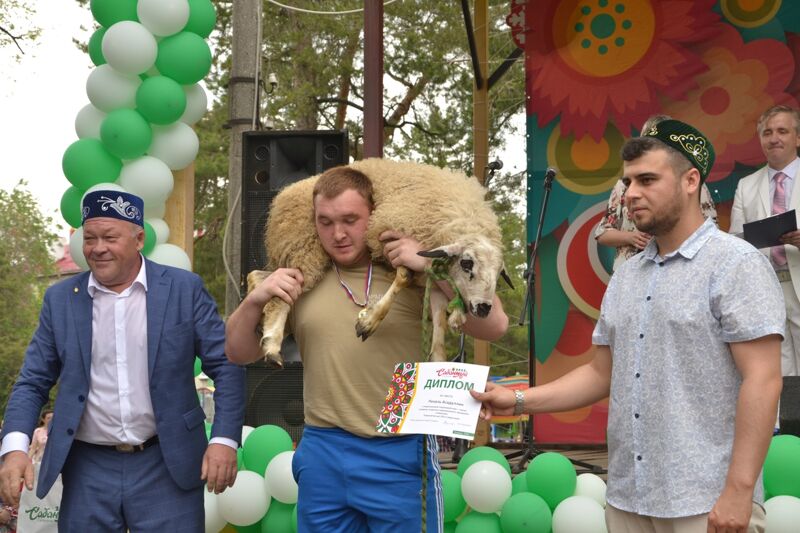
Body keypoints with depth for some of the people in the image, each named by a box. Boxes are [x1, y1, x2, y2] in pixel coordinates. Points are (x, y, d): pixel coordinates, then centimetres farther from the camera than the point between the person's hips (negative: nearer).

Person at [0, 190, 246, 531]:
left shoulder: (184, 289, -1)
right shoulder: (61, 299, 5)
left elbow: (226, 366, -1)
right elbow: (32, 383, 6)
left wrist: (224, 439, -12)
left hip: (168, 466, -2)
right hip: (88, 470, 2)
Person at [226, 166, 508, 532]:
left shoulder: (413, 275, -4)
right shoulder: (300, 281, 4)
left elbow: (494, 326, -11)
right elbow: (238, 353, 11)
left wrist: (433, 265, -18)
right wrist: (255, 300, -8)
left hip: (400, 454, -3)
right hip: (322, 451, 3)